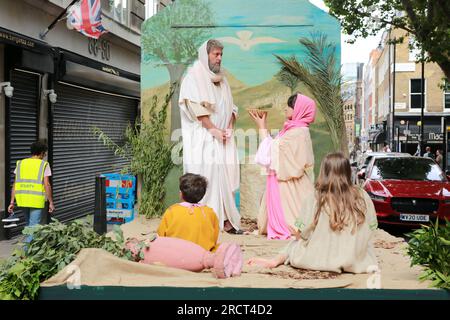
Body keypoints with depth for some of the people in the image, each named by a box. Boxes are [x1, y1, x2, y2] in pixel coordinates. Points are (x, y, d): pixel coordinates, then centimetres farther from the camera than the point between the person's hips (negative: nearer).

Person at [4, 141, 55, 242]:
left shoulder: (20, 163, 9)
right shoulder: (44, 165, -3)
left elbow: (15, 185, 6)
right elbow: (47, 185, -8)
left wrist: (12, 202, 8)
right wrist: (51, 202, -2)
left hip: (22, 199, 5)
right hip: (37, 201, -5)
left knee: (29, 225, 22)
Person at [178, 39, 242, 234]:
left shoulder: (221, 79, 18)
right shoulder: (193, 77, -2)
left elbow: (231, 108, 18)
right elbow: (195, 108, -12)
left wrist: (229, 128, 1)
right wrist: (213, 129, -16)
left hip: (222, 138, 6)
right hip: (202, 139, -6)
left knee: (224, 177, 2)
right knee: (204, 177, -9)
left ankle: (225, 219, 4)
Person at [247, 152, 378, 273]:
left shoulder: (317, 200, -16)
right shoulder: (362, 196, -10)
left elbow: (302, 234, -9)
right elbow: (371, 226, 1)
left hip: (321, 259, -1)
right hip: (355, 262, 1)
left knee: (297, 242, 27)